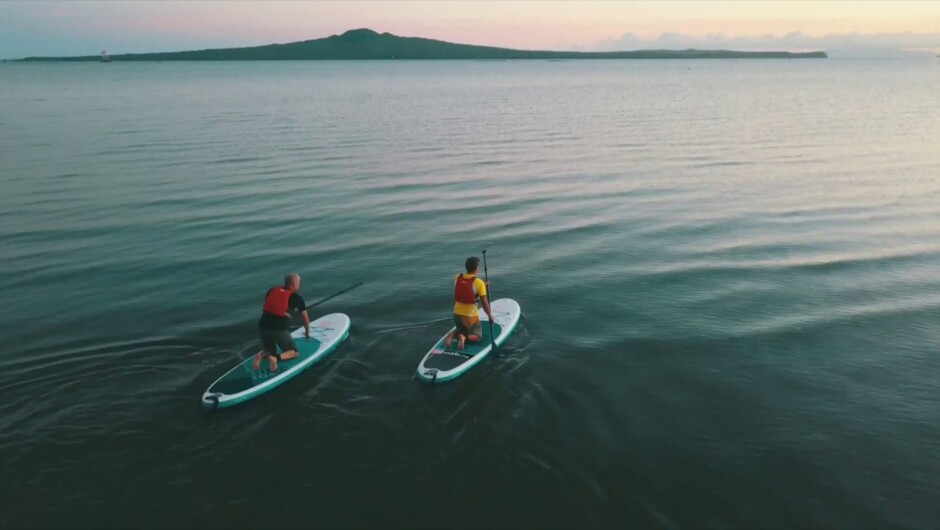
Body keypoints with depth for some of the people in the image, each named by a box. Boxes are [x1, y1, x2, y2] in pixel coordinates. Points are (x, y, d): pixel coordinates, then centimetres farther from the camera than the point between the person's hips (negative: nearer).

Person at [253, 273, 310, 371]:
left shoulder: (272, 290, 14)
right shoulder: (297, 298, 4)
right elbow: (306, 319, 15)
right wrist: (307, 333, 33)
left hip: (263, 327, 4)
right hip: (280, 330, -4)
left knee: (270, 350, 30)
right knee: (294, 353, 15)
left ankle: (261, 355, -5)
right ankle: (276, 358, -15)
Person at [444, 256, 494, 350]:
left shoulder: (457, 278, -5)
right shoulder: (479, 282, -18)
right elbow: (484, 303, -13)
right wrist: (490, 316, 2)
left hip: (457, 314, 5)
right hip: (471, 317, -5)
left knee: (461, 330, 32)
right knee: (477, 337, 18)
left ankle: (452, 334, -2)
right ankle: (465, 337, -15)